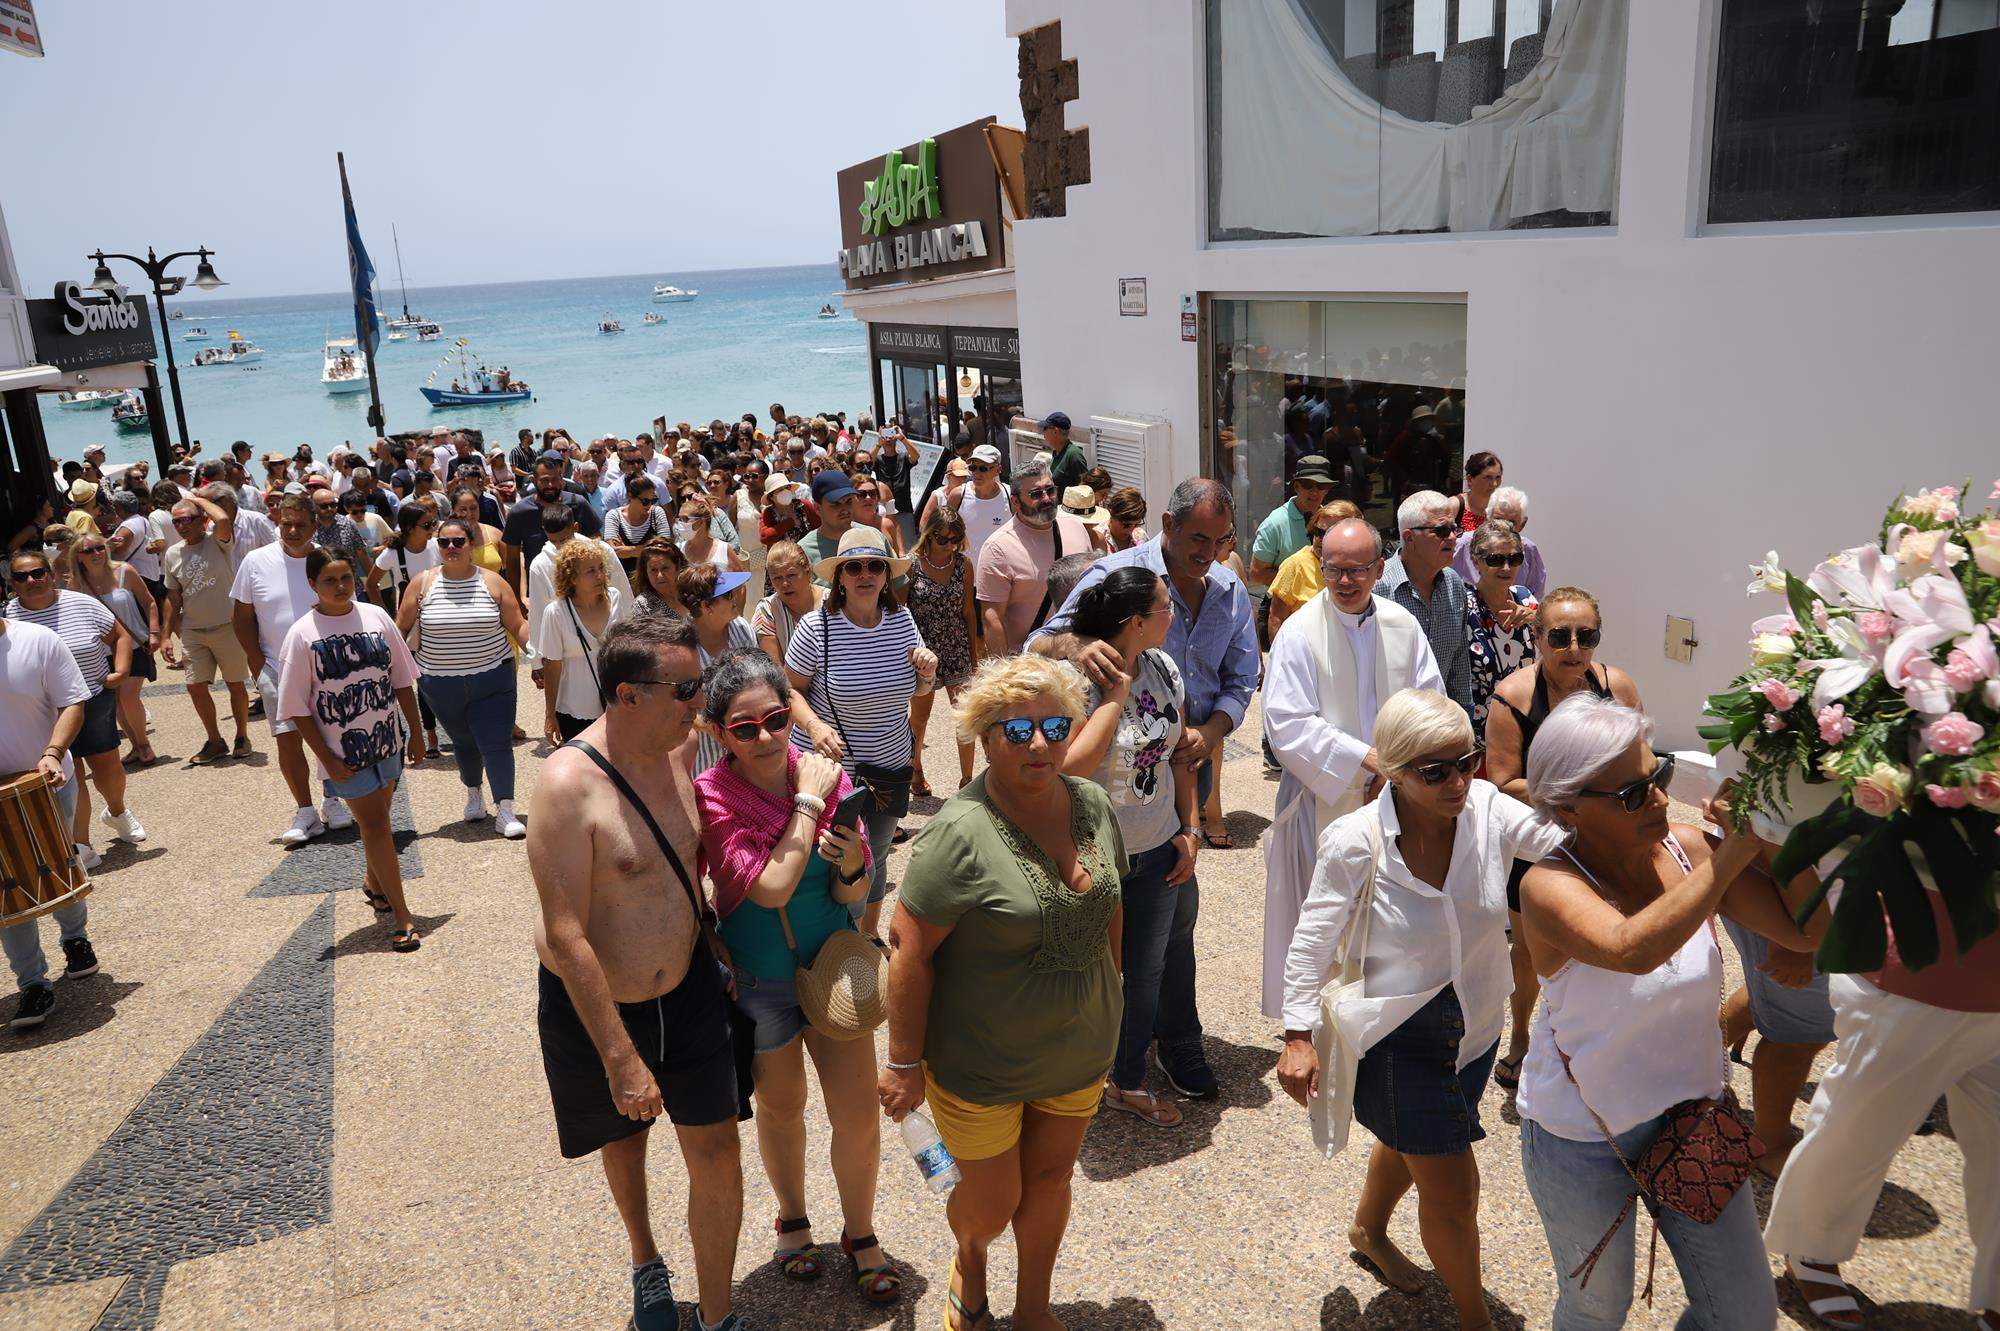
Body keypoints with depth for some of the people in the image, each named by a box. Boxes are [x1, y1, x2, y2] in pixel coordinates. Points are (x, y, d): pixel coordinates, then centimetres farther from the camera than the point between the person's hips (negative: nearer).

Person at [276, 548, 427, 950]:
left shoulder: (375, 616, -1)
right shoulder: (302, 634, -11)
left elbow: (402, 679, 7)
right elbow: (296, 706, -8)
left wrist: (415, 732, 7)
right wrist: (326, 758, -11)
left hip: (387, 737, 4)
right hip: (344, 750, -4)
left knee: (377, 816, 17)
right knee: (374, 823, -3)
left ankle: (373, 881, 42)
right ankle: (402, 916, 2)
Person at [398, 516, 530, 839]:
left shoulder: (492, 582, -3)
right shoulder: (423, 583, -2)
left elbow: (517, 625, -2)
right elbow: (401, 627, 6)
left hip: (492, 680, -2)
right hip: (442, 685, 2)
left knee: (497, 744, -8)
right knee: (464, 743, 16)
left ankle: (504, 812, -2)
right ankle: (473, 794, 41)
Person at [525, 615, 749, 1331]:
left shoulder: (680, 747, -10)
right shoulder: (568, 783, -28)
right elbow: (566, 938, -26)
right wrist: (621, 1059, -24)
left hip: (688, 988, 4)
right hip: (594, 1003, -3)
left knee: (717, 1151, 4)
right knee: (625, 1134, 22)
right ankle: (646, 1263, 51)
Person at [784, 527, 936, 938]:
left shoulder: (902, 619, -4)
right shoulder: (817, 627, -17)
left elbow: (918, 690, 8)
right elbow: (792, 689, -9)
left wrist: (927, 671, -14)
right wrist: (814, 725, -27)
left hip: (890, 766, 4)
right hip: (831, 768, -4)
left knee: (876, 857, 21)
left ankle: (869, 935, 46)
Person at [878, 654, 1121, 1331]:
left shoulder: (1094, 804, -6)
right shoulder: (959, 833, -26)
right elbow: (909, 950, -20)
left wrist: (1109, 1007, 15)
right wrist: (904, 1063, -15)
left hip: (1079, 1051, 5)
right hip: (982, 1065, -4)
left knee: (1049, 1176, 21)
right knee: (993, 1199, 14)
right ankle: (968, 1264, 50)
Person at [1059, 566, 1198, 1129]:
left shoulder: (1164, 669, -1)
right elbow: (1072, 766, -34)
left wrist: (1190, 830, 8)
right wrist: (1116, 697, -28)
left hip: (1157, 851, 6)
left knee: (1145, 972, 18)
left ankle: (1129, 1082, 38)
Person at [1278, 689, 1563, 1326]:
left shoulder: (1491, 811, -18)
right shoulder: (1355, 843, -25)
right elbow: (1311, 944, -14)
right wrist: (1299, 1036, -14)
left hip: (1476, 1025, 5)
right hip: (1398, 1034, -4)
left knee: (1409, 1140, 29)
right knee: (1453, 1192, 0)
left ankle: (1368, 1230, 60)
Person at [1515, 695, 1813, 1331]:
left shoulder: (1687, 849, -12)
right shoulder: (1550, 886, -26)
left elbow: (1809, 932, -11)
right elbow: (1632, 949, -46)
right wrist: (1734, 853, -42)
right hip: (1582, 1137, -4)